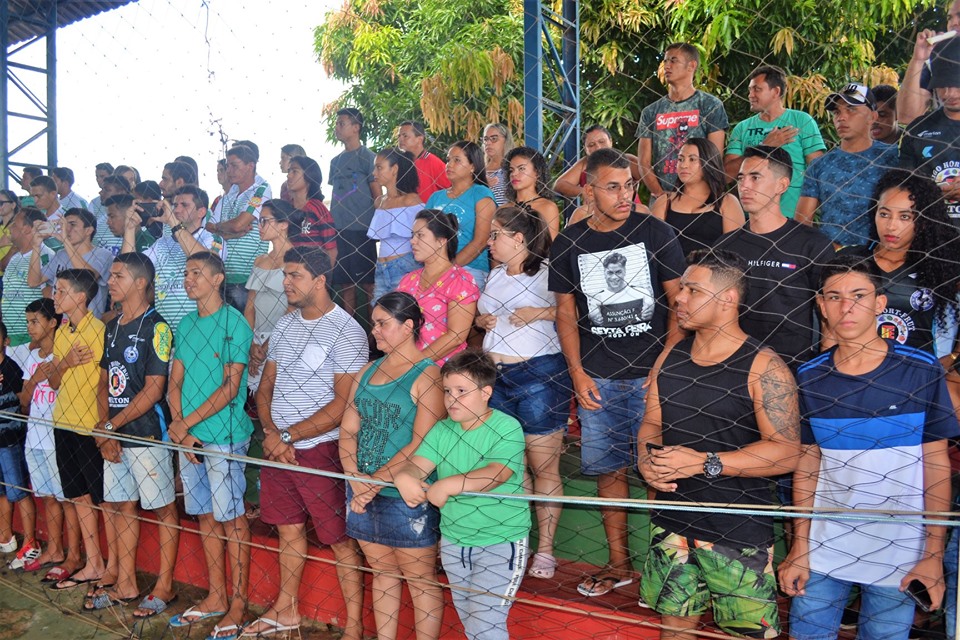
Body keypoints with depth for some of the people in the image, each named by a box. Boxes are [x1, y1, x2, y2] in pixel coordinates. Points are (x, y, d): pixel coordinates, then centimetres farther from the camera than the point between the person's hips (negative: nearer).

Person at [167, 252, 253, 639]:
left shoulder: (234, 323, -9)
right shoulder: (186, 324, 11)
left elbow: (229, 388, -14)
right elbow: (175, 382, 10)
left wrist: (184, 424, -12)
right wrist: (180, 430, -3)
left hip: (223, 436, -7)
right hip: (188, 436, 7)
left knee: (231, 517, 1)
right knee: (205, 516, 14)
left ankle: (237, 604, 12)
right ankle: (216, 597, 27)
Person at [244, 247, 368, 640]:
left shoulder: (346, 331, -13)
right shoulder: (285, 325, 10)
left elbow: (343, 404, -17)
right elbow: (266, 385, 12)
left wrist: (289, 438, -15)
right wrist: (271, 432, -5)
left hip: (319, 449, -7)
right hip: (276, 445, 7)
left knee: (339, 538, 1)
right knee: (289, 527, 20)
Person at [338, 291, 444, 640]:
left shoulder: (428, 376, -12)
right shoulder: (368, 371, 10)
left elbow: (421, 444, -18)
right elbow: (348, 429, 7)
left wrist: (376, 481, -16)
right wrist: (354, 476, -8)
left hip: (406, 497, -7)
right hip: (363, 493, 7)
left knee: (421, 581, 6)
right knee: (383, 573, 19)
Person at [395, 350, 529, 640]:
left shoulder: (507, 428, -15)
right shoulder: (441, 430, 2)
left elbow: (497, 473, -29)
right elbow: (417, 464, -8)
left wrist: (448, 485, -40)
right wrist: (404, 477, -32)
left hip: (501, 542, -6)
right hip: (453, 541, 6)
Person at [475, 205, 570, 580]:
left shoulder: (548, 273, -8)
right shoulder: (496, 274, 16)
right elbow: (483, 314, 26)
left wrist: (540, 313, -20)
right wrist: (481, 320, 5)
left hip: (539, 374, -7)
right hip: (496, 376, 7)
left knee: (544, 467, 1)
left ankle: (545, 550, 12)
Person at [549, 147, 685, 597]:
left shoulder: (656, 233, -1)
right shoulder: (567, 244, 4)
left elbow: (678, 303, 1)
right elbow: (567, 314, 9)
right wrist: (577, 372, 0)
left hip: (651, 373, -2)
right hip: (597, 379, 2)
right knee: (608, 470, 8)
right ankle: (618, 564, 23)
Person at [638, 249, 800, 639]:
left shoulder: (762, 367, -14)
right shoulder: (670, 357, 5)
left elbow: (786, 453, -18)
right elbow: (652, 423, 13)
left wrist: (704, 462, -23)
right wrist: (646, 460, -9)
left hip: (739, 534, -5)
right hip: (672, 522, 5)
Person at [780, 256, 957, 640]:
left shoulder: (921, 372, -8)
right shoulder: (809, 378, -2)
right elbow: (807, 464, 4)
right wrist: (799, 547, 2)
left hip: (899, 555, -2)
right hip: (822, 551, 2)